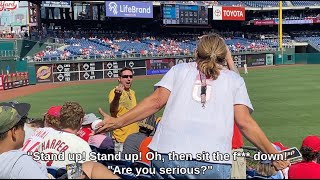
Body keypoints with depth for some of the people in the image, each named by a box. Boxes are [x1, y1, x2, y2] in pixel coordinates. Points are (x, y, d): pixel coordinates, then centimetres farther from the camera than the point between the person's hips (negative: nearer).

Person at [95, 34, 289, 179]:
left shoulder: (179, 69, 18)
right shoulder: (234, 79, 17)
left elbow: (156, 101, 5)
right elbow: (245, 122, 7)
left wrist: (118, 121, 10)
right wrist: (274, 155, 14)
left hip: (167, 155, 1)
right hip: (213, 162, -1)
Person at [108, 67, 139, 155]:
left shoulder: (132, 92, 11)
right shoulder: (115, 92, -15)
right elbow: (113, 110, -35)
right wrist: (117, 96, -53)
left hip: (135, 136, 8)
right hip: (122, 138, -8)